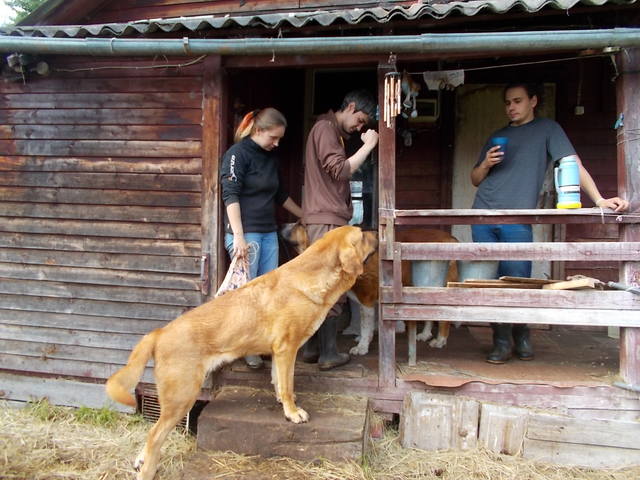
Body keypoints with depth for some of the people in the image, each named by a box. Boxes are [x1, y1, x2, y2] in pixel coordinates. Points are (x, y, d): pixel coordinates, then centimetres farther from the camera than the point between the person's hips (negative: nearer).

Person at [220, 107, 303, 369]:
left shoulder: (271, 157, 15)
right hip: (245, 232, -7)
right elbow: (230, 195, -14)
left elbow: (280, 195, 26)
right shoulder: (238, 153, -6)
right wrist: (238, 236, -21)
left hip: (269, 232, 7)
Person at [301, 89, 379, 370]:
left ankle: (312, 348, 18)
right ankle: (328, 354, 0)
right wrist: (368, 145, -11)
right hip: (327, 219, -10)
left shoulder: (334, 131, 23)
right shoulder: (325, 128, -7)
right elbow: (340, 170, -17)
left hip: (327, 218, 10)